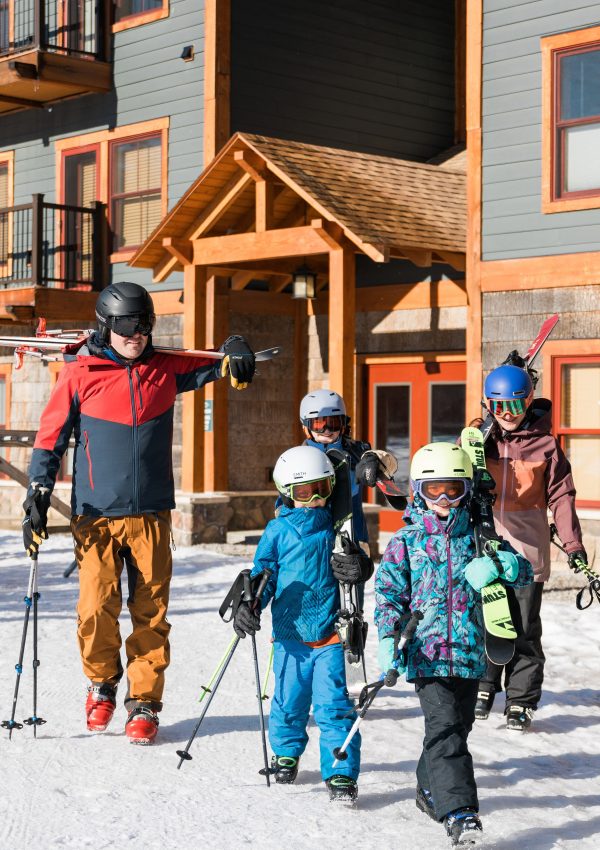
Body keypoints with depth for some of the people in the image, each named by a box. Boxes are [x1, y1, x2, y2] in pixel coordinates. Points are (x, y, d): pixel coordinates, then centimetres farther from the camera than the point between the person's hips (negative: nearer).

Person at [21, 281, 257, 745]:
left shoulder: (166, 369, 7)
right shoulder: (80, 373, 0)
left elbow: (213, 363, 20)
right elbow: (51, 435, 5)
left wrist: (235, 355, -3)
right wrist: (39, 492, -4)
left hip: (151, 514, 2)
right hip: (96, 514, -2)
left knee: (151, 611, 2)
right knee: (97, 607, -11)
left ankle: (144, 702, 16)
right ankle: (102, 683, 17)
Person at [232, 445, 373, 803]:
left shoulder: (336, 526, 4)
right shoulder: (278, 531, 1)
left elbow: (360, 561, 10)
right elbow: (264, 574, 4)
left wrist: (359, 567, -13)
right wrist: (249, 605, -11)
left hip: (329, 632, 0)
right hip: (290, 631, 0)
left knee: (334, 704, -8)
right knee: (289, 701, 10)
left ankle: (341, 774, -2)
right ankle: (286, 754, 37)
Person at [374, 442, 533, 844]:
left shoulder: (477, 536, 9)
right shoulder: (406, 540, 3)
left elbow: (524, 570, 6)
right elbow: (389, 593, 1)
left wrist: (498, 563, -17)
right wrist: (387, 638, -13)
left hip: (469, 653, 4)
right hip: (426, 652, -4)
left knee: (459, 725, 14)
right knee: (444, 727, -15)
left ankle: (431, 791, 36)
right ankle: (459, 811, -18)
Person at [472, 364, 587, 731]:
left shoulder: (546, 444, 1)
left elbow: (561, 495, 0)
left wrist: (573, 542, -6)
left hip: (528, 551, -2)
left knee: (524, 630, 1)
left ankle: (522, 701, 10)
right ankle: (484, 687, 25)